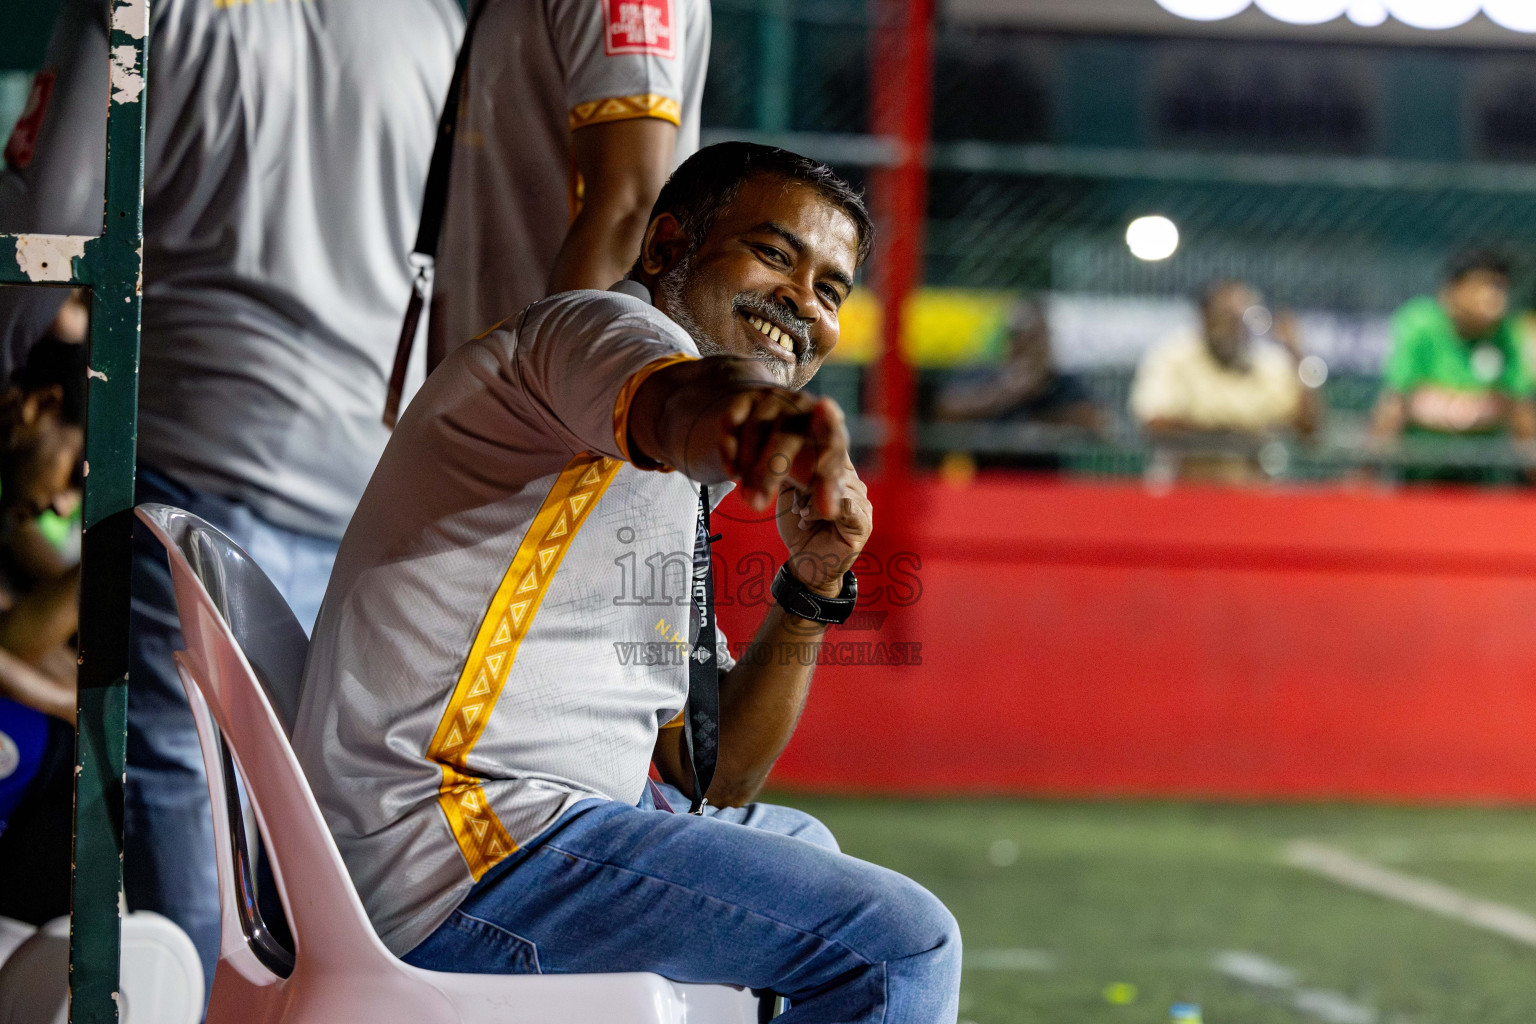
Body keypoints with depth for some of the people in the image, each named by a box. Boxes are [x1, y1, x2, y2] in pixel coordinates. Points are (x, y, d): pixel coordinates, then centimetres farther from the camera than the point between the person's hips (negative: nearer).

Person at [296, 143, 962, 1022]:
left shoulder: (666, 491, 24)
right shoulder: (611, 327, -4)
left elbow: (710, 776, 19)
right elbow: (688, 403, -32)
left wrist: (810, 593, 3)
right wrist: (770, 422, -55)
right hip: (452, 855, -11)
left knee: (795, 845, 34)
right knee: (902, 945, -13)